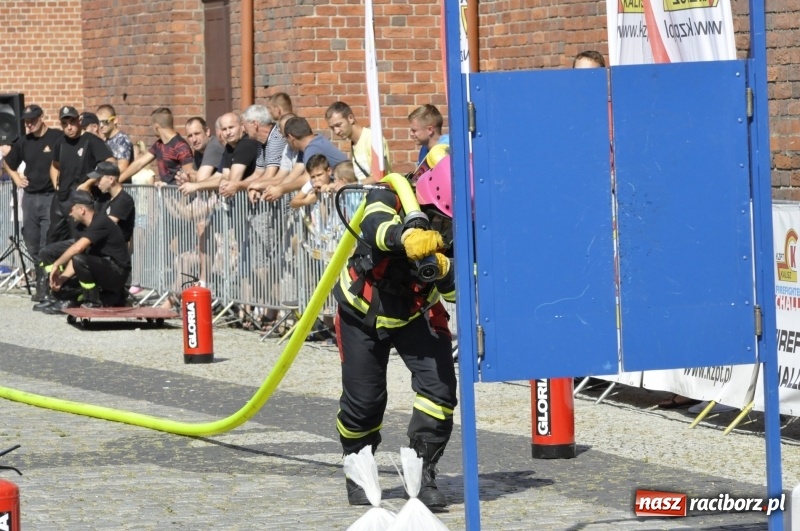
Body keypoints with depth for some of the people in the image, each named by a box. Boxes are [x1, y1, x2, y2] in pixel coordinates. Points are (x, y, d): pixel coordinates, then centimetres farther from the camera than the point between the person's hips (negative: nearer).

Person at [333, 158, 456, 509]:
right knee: (363, 400, 1)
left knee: (439, 386, -18)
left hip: (415, 315, 2)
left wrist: (443, 272, -46)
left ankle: (423, 473, -5)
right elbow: (376, 227, -51)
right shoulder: (390, 197, -27)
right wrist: (408, 238, -72)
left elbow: (456, 293, -24)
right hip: (363, 310, -2)